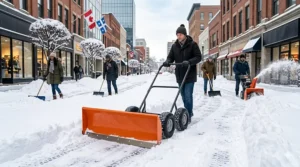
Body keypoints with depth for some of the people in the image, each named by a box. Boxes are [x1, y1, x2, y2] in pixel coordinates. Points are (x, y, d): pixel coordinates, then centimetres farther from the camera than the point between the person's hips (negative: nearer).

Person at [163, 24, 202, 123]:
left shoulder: (192, 44, -5)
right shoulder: (174, 46, 8)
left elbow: (198, 57, -10)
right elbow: (170, 57, 8)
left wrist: (189, 62, -27)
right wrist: (167, 62, -15)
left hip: (190, 75, -5)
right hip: (180, 75, 5)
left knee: (188, 96, -9)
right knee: (184, 96, 13)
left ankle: (188, 116, 2)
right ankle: (189, 113, 30)